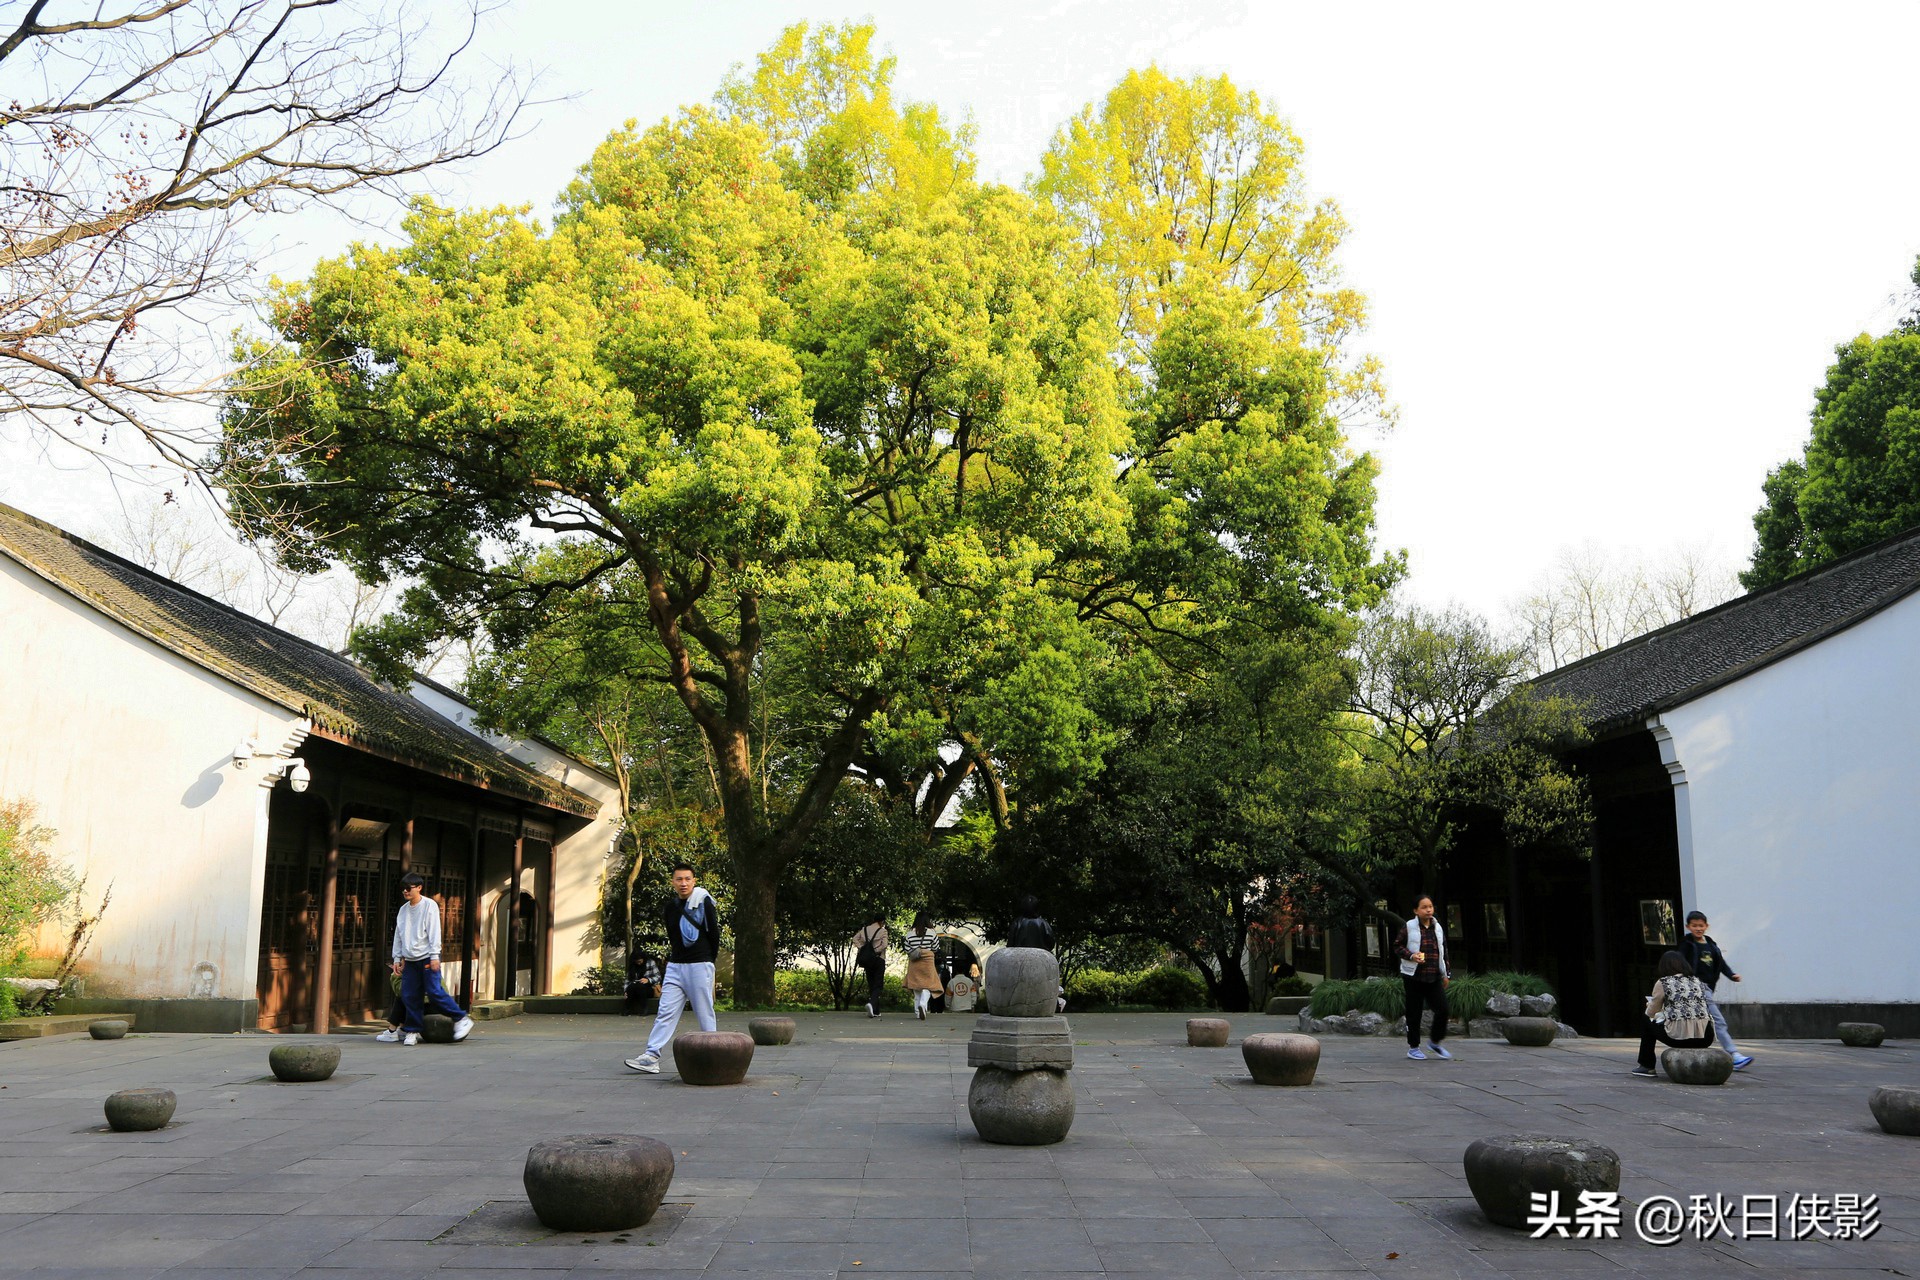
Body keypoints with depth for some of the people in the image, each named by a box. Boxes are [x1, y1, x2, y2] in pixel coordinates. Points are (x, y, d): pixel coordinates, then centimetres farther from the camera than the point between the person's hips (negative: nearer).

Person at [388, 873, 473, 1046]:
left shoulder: (429, 905, -5)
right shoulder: (403, 910, 14)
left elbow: (434, 931, -10)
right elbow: (398, 935, 18)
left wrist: (434, 956, -14)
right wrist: (397, 958, 13)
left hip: (427, 958, -6)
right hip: (410, 960, 6)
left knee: (434, 992, -13)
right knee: (409, 996, 1)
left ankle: (461, 1020, -3)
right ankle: (413, 1031, 10)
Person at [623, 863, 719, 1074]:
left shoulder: (704, 902, -7)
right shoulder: (670, 906, 11)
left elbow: (714, 933, -3)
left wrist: (708, 961, 5)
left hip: (699, 967, -5)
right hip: (675, 967, 5)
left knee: (705, 1014, 0)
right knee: (665, 1012, -2)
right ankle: (652, 1057, -5)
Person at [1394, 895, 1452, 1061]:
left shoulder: (1438, 928, 10)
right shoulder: (1409, 927, -5)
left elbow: (1443, 952, 18)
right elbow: (1397, 946, -2)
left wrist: (1446, 973, 18)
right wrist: (1411, 956, -18)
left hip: (1434, 977, 4)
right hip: (1414, 977, -4)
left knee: (1442, 1009, -3)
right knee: (1414, 1013, 1)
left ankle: (1434, 1041, 18)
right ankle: (1413, 1047, 14)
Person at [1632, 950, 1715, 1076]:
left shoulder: (1662, 983, 2)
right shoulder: (1698, 982, 16)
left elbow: (1650, 1013, 10)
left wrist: (1649, 1006, 35)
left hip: (1679, 1036, -4)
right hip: (1705, 1039, 5)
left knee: (1646, 1022, 24)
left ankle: (1647, 1066, 26)